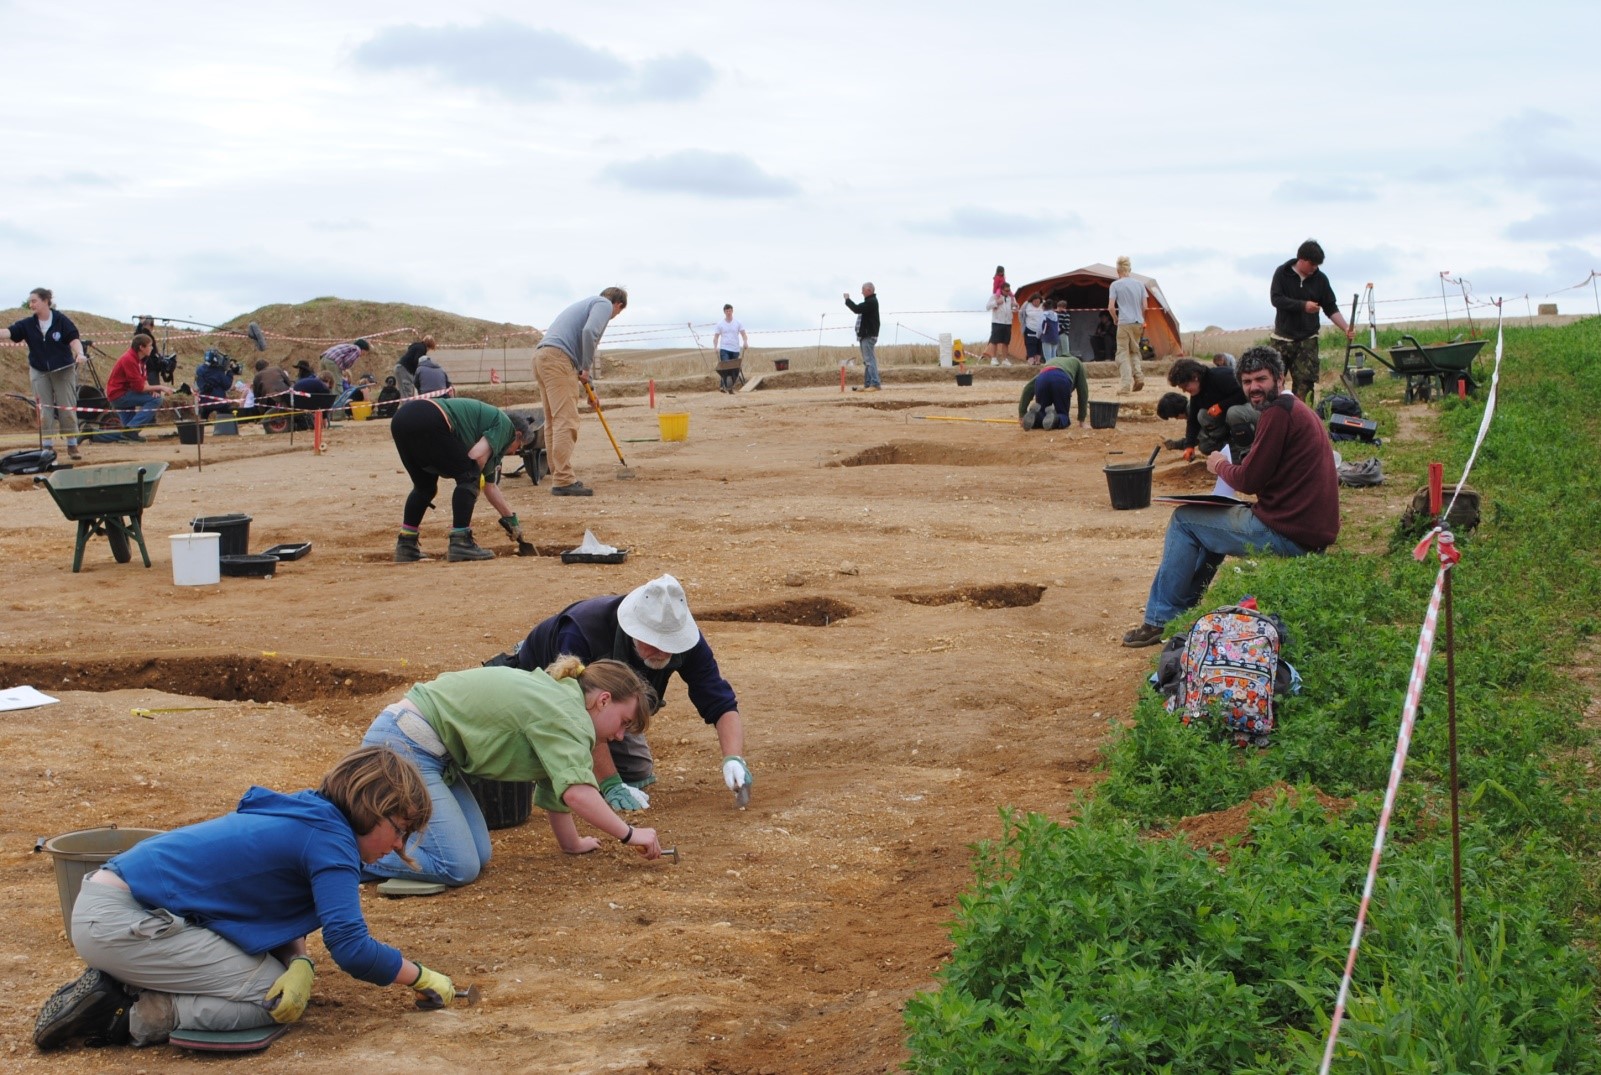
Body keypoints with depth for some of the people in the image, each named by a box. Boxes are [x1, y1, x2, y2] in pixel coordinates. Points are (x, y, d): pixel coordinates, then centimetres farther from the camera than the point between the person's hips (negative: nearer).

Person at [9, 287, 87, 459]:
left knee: (68, 409, 1)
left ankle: (72, 446, 12)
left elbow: (73, 339, -14)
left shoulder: (61, 320, -9)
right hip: (40, 372, 3)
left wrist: (80, 354, -32)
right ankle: (48, 448, 7)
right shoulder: (28, 324, -1)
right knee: (44, 411, 1)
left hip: (63, 371, -2)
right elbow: (9, 333, -9)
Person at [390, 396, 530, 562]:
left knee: (425, 486, 27)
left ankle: (406, 545, 29)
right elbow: (476, 456, -8)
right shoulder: (504, 424, 10)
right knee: (468, 477, 0)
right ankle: (460, 543, -5)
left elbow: (490, 486, 43)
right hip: (428, 421, -10)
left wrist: (512, 520, 51)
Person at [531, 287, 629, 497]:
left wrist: (586, 385, 39)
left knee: (552, 421, 12)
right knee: (566, 420, -11)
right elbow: (589, 332, -15)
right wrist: (586, 369, -4)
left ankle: (559, 476, 15)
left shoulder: (586, 303, 33)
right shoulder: (604, 305, 5)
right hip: (557, 358, -9)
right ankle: (563, 480, -16)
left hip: (540, 356, 9)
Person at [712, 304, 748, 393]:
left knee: (734, 369, 4)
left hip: (735, 349, 2)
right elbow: (716, 337, 6)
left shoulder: (737, 323, 9)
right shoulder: (720, 324, 6)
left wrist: (745, 342, -16)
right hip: (724, 349, -2)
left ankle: (731, 386, 12)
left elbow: (743, 334, 3)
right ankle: (723, 386, -20)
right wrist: (715, 347, -9)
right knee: (725, 367, -19)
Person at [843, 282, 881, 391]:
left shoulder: (871, 302, -14)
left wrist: (847, 299, -10)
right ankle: (868, 384, 13)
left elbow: (857, 309, -21)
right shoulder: (870, 301, 20)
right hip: (865, 335, 11)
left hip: (869, 336, -11)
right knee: (867, 361, 11)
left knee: (869, 360, -14)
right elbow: (859, 309, 22)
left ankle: (875, 384, -17)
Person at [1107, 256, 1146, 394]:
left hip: (1124, 322, -4)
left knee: (1123, 354, -1)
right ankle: (1138, 376, 0)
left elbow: (1111, 307, -8)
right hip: (1138, 322, 4)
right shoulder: (1139, 284, 8)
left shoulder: (1115, 285, -3)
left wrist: (1116, 319, 10)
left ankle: (1125, 386, -9)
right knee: (1134, 351, 20)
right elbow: (1144, 306, 9)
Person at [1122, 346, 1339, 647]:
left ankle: (1160, 621, 10)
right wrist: (1230, 468, 5)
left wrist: (1219, 466, 4)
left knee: (1184, 520, 3)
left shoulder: (1277, 412, -15)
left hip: (1288, 534, -10)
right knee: (1211, 519, 30)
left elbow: (1249, 480, -16)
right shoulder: (1298, 408, 17)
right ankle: (1183, 608, 34)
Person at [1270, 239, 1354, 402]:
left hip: (1308, 339, 1)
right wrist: (1303, 305, -23)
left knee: (1305, 382, -9)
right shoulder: (1282, 273, -3)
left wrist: (1346, 328, -10)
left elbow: (1331, 308, 5)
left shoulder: (1320, 279, 2)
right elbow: (1276, 298, -14)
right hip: (1283, 337, -1)